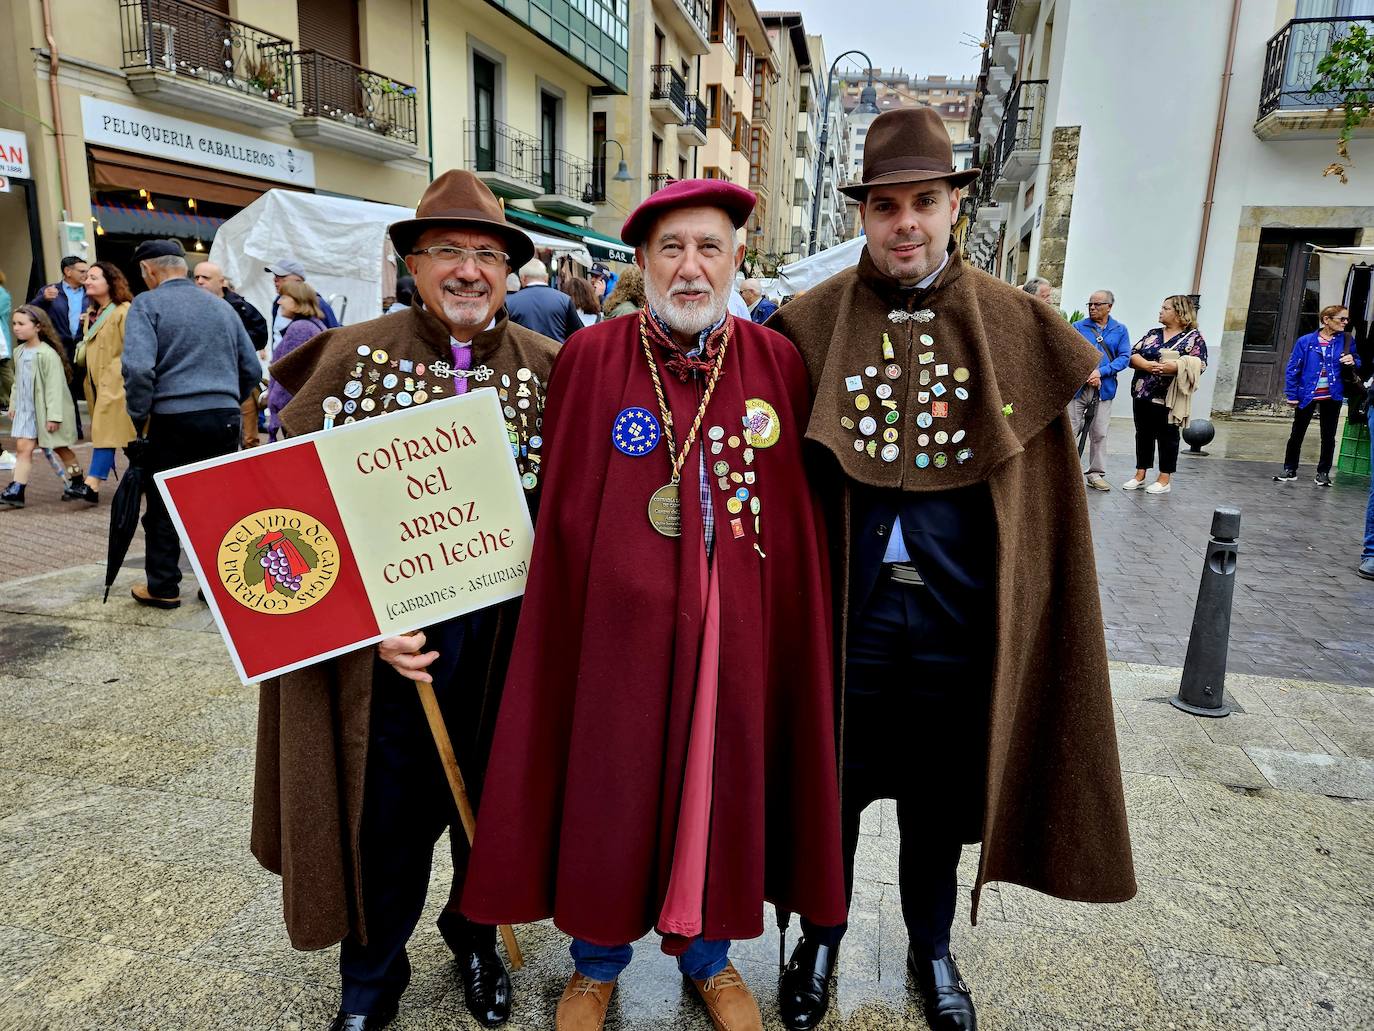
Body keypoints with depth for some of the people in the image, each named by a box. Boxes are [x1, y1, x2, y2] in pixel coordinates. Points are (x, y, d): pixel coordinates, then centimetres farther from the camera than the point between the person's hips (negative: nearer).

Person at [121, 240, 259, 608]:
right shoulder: (221, 307, 14)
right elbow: (251, 368, 15)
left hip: (173, 419, -4)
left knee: (164, 506, 9)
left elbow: (138, 367, -16)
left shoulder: (147, 304, -2)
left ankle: (163, 587, 18)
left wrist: (139, 417, -5)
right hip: (225, 418, 4)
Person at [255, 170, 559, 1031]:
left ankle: (476, 935, 47)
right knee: (388, 811, 12)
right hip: (388, 639, -1)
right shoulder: (355, 357, -4)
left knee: (493, 799, 18)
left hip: (508, 635, 2)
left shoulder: (549, 368, 0)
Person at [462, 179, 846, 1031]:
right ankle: (597, 962, 39)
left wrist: (801, 624, 0)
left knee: (724, 781, 15)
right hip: (621, 620, -1)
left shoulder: (779, 363, 1)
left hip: (739, 627, 2)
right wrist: (568, 618, -5)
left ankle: (711, 955, 41)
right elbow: (564, 511, -2)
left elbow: (802, 515, 2)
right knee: (609, 783, 12)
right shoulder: (591, 359, -3)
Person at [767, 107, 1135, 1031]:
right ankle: (821, 940, 42)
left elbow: (1042, 490, 0)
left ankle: (931, 949, 44)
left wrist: (1025, 616, -4)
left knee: (940, 798, 18)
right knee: (832, 789, 16)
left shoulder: (1018, 329, -1)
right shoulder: (810, 325, -2)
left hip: (957, 617, 1)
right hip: (842, 610, 0)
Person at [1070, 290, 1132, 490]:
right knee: (1070, 429, -3)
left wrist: (1100, 372, -15)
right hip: (1077, 386, -1)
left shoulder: (1120, 330, 8)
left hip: (1104, 389, 2)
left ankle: (1096, 474, 14)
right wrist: (1087, 374, -15)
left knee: (1100, 433, 5)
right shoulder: (1078, 327, 5)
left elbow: (1124, 357, -1)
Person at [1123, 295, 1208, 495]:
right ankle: (1140, 476, 17)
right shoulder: (1152, 334, 13)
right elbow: (1132, 355, 4)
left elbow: (1199, 364, -11)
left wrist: (1173, 367, -25)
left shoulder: (1193, 337, -1)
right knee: (1143, 434, 9)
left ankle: (1164, 480, 8)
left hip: (1168, 397, -5)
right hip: (1142, 393, 5)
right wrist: (1146, 365, -15)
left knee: (1167, 436, 2)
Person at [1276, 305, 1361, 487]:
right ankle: (1290, 470, 18)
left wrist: (1352, 361, -14)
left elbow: (1357, 361, 11)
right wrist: (1292, 395, -8)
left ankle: (1323, 472, 21)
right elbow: (1293, 368, -5)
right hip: (1307, 395, -2)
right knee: (1297, 434, 6)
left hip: (1332, 397, 2)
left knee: (1328, 436, 9)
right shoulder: (1306, 341, -8)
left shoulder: (1346, 340, -1)